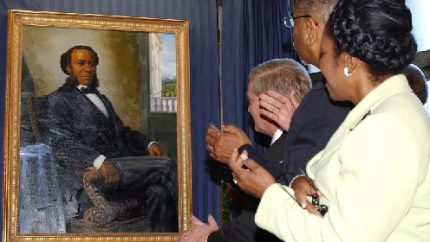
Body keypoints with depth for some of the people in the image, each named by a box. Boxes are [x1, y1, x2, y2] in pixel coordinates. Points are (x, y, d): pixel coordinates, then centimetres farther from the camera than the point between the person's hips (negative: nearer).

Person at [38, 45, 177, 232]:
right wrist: (99, 161, -27)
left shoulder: (102, 99, 31)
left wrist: (148, 143, 4)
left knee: (158, 192, -25)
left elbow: (123, 132, 28)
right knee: (166, 167, -21)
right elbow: (60, 144, -10)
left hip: (120, 166, 7)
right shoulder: (56, 101, 5)